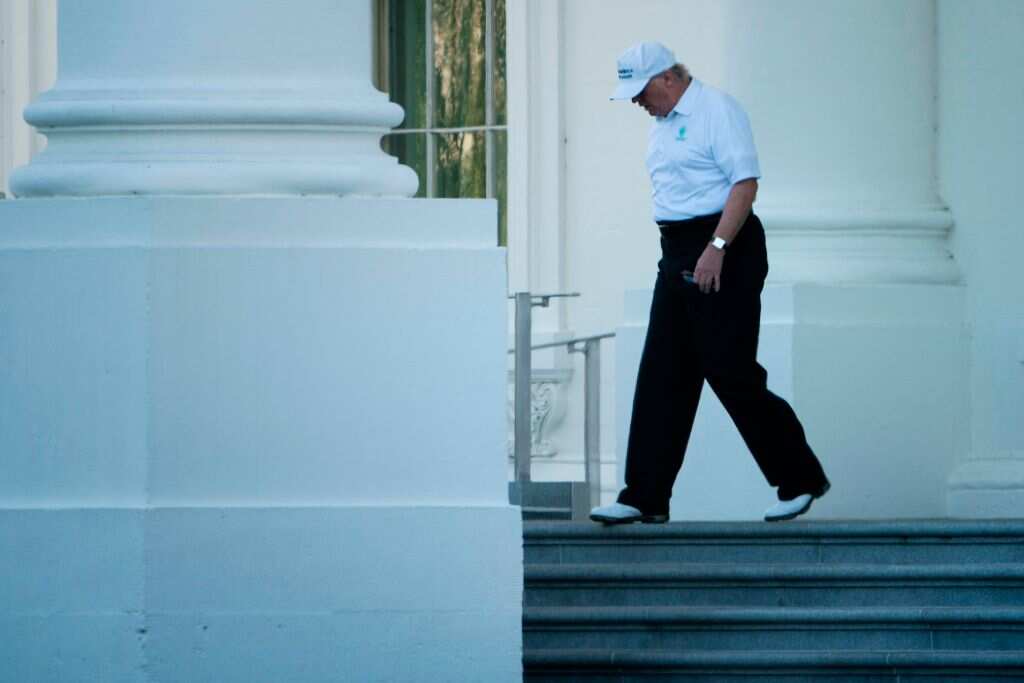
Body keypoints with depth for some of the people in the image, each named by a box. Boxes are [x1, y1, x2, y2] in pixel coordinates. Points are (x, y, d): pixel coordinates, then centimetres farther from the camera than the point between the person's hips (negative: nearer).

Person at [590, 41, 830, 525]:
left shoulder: (717, 110, -11)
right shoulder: (662, 125, 18)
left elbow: (745, 182, -19)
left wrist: (716, 248, -25)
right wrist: (681, 259, 19)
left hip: (725, 251, -9)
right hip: (679, 256, 9)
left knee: (731, 373, -9)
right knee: (661, 376, 4)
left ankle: (800, 480, 3)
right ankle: (645, 498, 5)